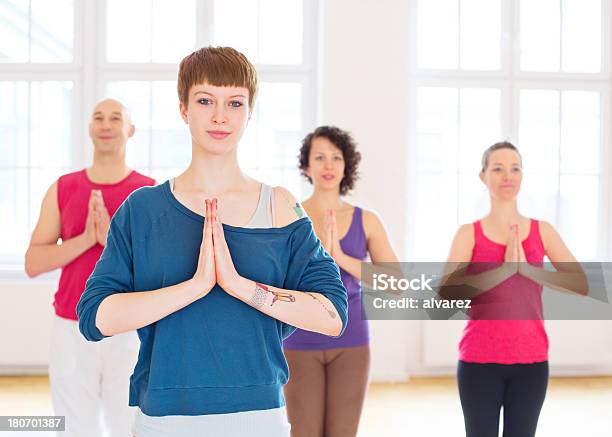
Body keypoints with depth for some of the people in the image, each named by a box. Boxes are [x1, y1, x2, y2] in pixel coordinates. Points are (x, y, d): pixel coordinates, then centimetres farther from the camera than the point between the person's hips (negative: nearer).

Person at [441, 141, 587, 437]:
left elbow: (582, 285, -6)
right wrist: (504, 268, -20)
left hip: (531, 361, 2)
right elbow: (446, 291, -15)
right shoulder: (469, 233, 0)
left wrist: (527, 268, -16)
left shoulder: (542, 230, 5)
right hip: (479, 361, -1)